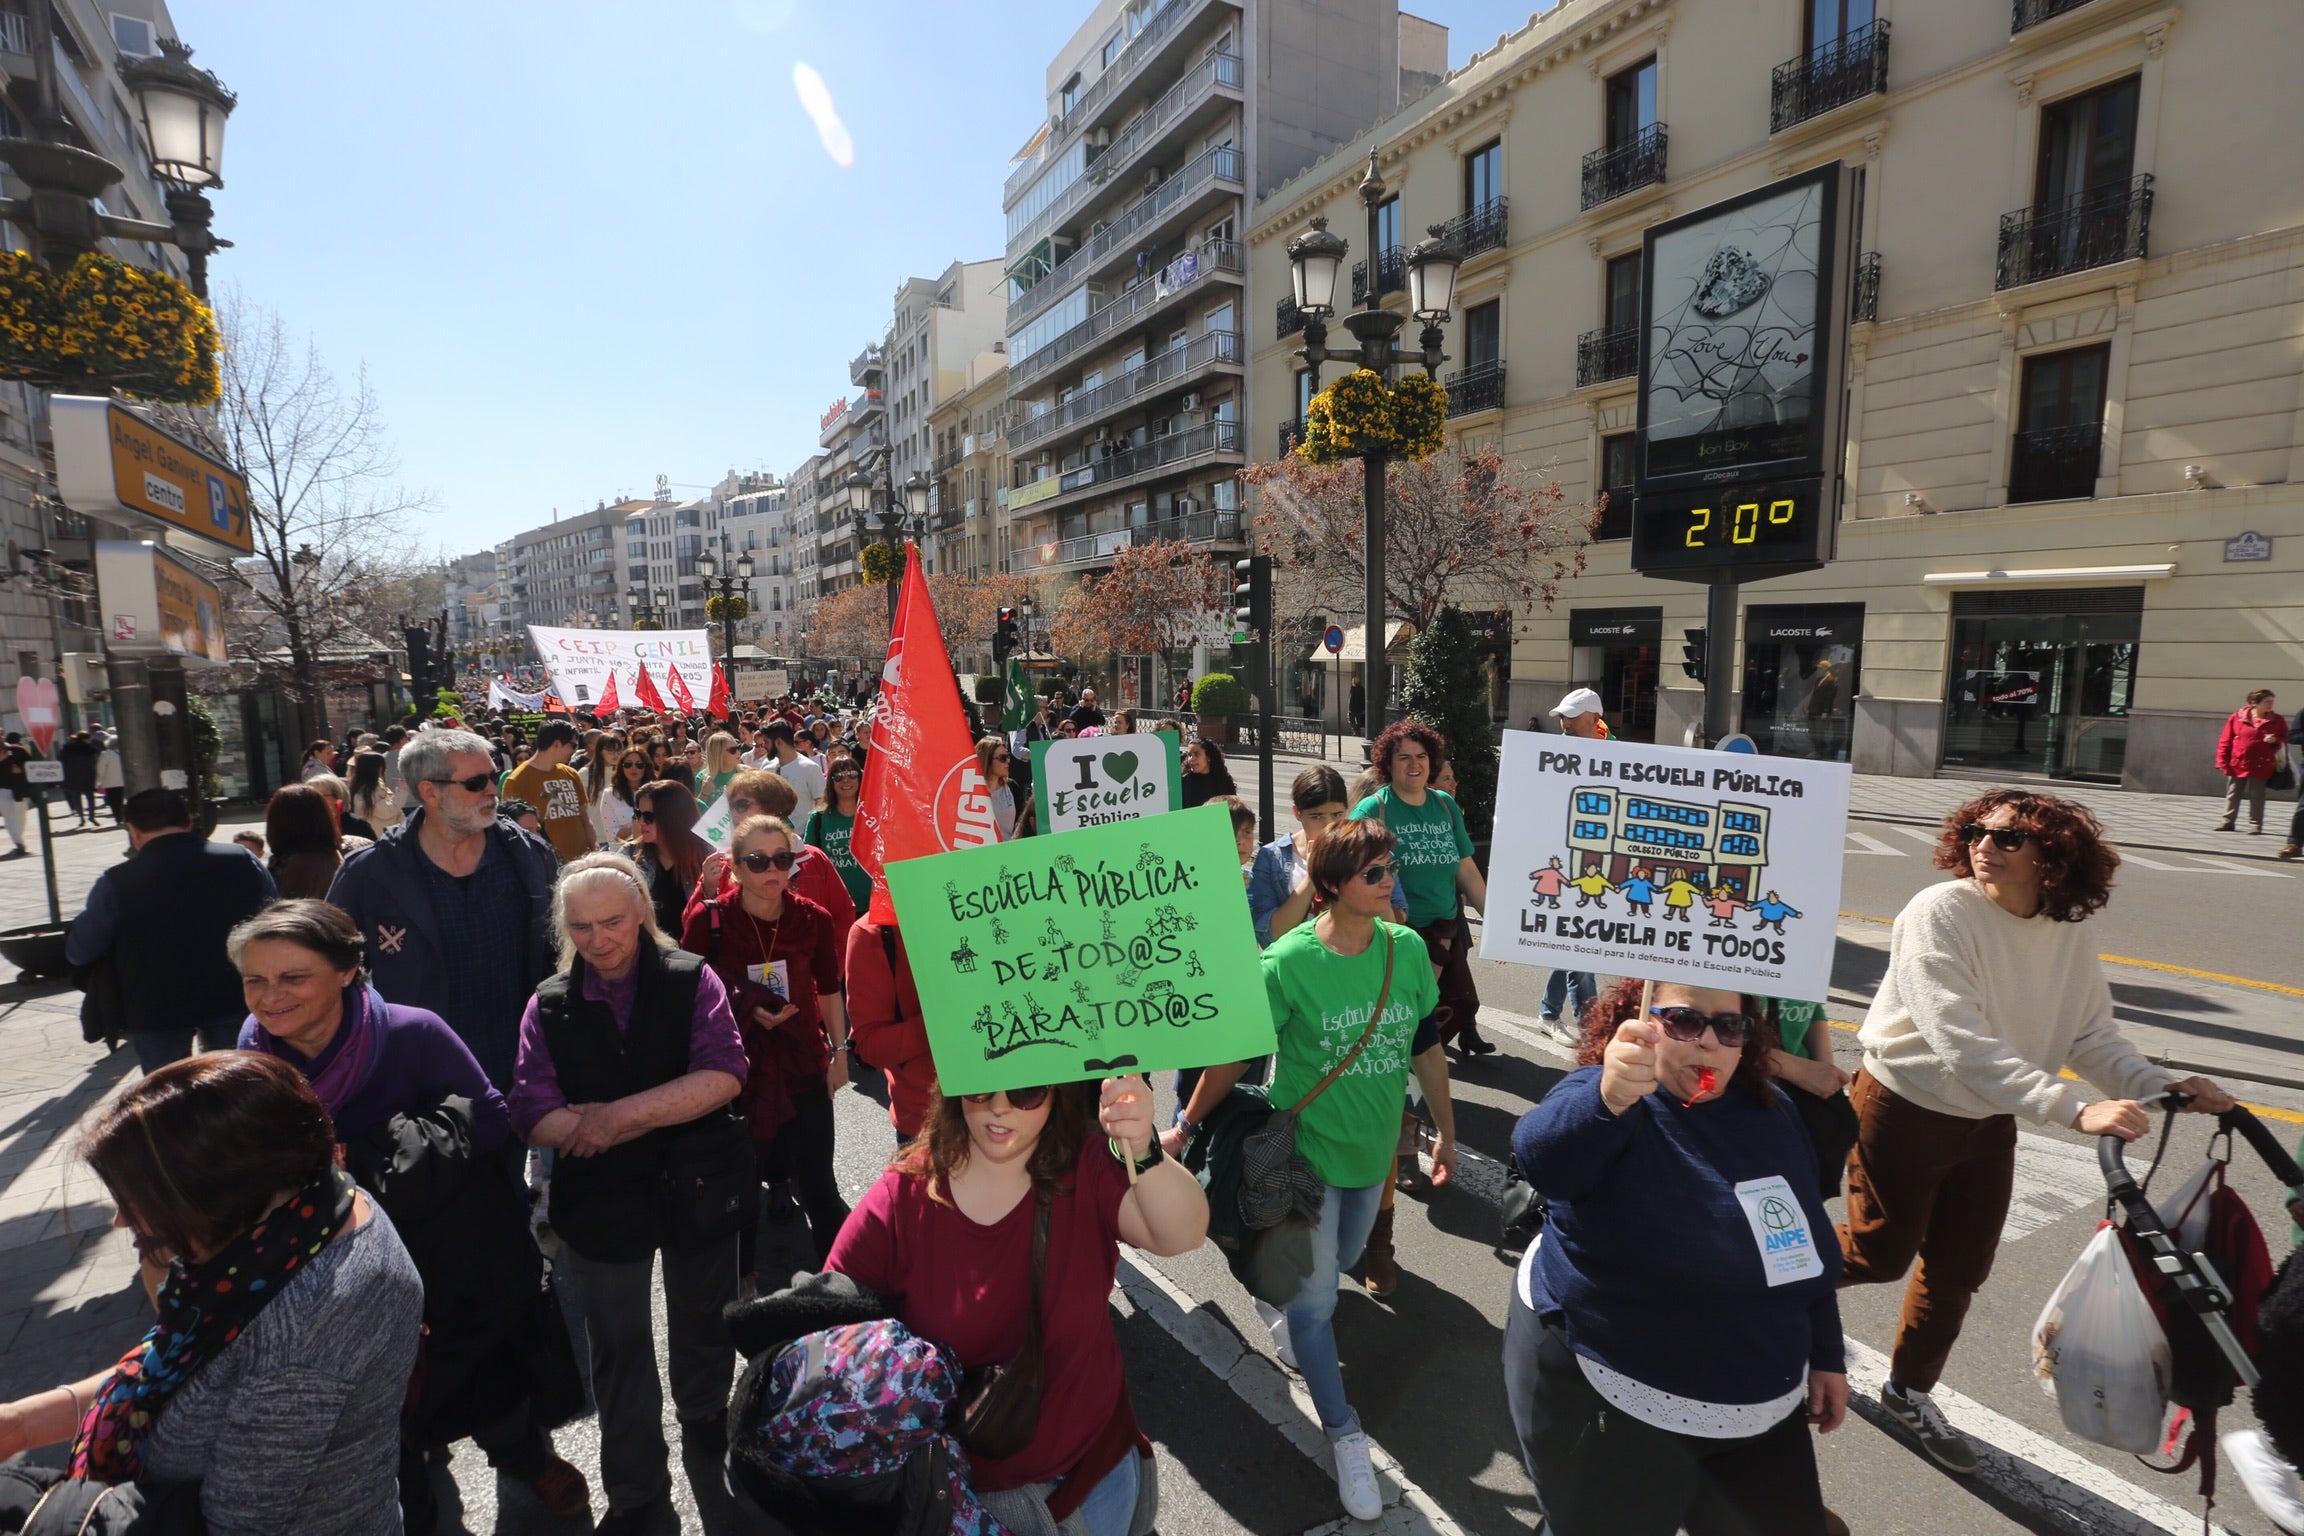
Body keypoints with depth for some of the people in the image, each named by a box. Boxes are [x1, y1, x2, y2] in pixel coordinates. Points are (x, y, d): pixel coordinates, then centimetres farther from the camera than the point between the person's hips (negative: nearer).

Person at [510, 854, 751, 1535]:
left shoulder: (691, 980, -10)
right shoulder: (549, 1006, -3)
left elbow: (723, 1074, -22)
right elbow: (535, 1117, -13)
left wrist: (615, 1115, -24)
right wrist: (665, 1113, -21)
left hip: (698, 1190, -1)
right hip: (601, 1198, 1)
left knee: (703, 1324, 21)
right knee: (618, 1348, 16)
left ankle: (703, 1420, 51)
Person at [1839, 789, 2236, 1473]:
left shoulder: (2073, 931, -6)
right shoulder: (1940, 912, -27)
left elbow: (2094, 1036, -3)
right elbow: (1962, 1042, -34)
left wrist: (2163, 1085, -20)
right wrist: (2075, 1109, -40)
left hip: (1989, 1123, 6)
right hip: (1905, 1111, -6)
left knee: (1960, 1269, 18)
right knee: (1881, 1254, 8)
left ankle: (1910, 1391, 40)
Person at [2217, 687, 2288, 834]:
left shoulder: (2276, 720, 2)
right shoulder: (2238, 716, -1)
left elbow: (2285, 740, 11)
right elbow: (2225, 741, 2)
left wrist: (2275, 741, -13)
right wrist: (2222, 761, -3)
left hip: (2260, 766, 0)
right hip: (2237, 764, 0)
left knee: (2256, 797, 4)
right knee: (2232, 794, 9)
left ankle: (2255, 824, 12)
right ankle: (2228, 821, 18)